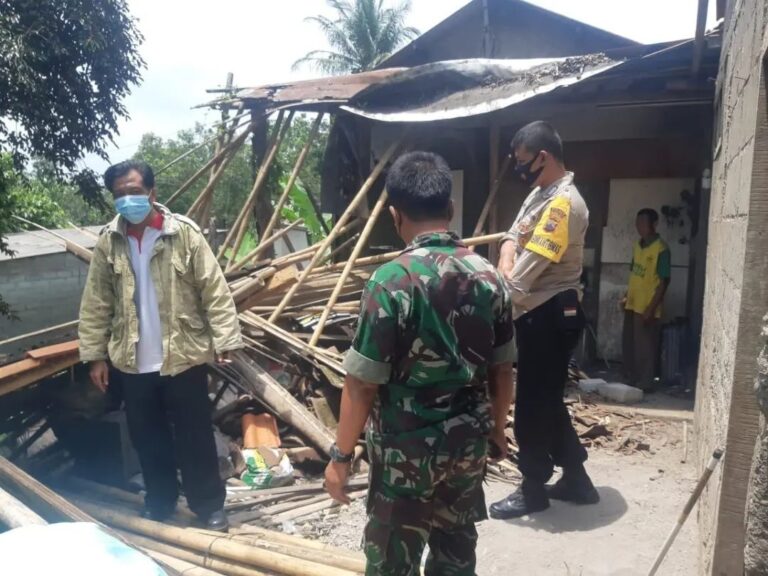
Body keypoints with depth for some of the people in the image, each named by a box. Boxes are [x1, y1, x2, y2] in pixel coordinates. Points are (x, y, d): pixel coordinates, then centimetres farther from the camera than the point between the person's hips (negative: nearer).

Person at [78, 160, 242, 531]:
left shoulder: (184, 233, -8)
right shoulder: (107, 242, 2)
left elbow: (214, 290, -9)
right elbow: (96, 303, 7)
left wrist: (225, 340, -15)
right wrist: (94, 354, 5)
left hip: (183, 356, -3)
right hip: (132, 362, 4)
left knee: (195, 436, 8)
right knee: (147, 438, 17)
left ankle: (209, 504, 26)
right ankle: (159, 502, 37)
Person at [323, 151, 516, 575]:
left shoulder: (391, 281, -20)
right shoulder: (489, 277, -3)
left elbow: (362, 382, -17)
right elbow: (502, 369, 5)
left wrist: (341, 454, -5)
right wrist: (497, 429, 19)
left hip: (407, 450, -5)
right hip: (469, 442, 6)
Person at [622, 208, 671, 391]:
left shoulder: (661, 249, -14)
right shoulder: (638, 245, 10)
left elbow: (664, 282, -15)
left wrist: (651, 309, -18)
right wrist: (626, 296, 15)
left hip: (647, 308, -8)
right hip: (632, 304, 8)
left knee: (645, 348, 1)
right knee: (629, 345, 14)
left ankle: (645, 384, 12)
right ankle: (631, 380, 26)